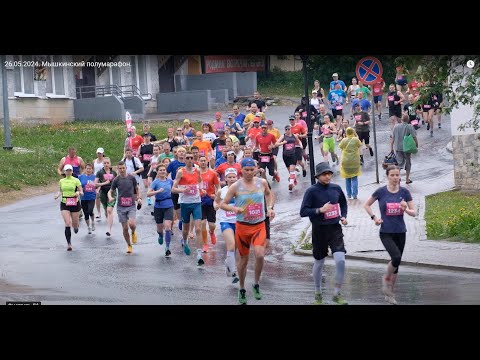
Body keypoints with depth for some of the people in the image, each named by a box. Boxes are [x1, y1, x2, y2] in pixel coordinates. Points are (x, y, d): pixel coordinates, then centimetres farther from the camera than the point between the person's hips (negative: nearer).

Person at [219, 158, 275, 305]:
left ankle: (256, 284, 2)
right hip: (242, 226, -1)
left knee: (260, 255, -21)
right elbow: (222, 204, -4)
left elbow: (269, 194, 22)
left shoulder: (262, 182, 0)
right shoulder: (236, 186, -7)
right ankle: (242, 289, 28)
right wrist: (234, 208, -23)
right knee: (244, 259, 8)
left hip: (259, 226, 1)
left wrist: (269, 207, 6)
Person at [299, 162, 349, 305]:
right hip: (319, 230, -2)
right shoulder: (312, 191, -10)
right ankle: (318, 293, 34)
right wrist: (320, 210, -24)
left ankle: (337, 294, 2)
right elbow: (303, 211, -14)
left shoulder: (336, 188, 2)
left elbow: (343, 203, 21)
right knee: (319, 262, 12)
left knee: (340, 260, -14)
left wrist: (343, 216, 5)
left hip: (335, 229, 2)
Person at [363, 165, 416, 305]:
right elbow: (366, 205, 8)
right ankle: (386, 278, 7)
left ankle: (390, 293, 23)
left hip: (400, 232, 3)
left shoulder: (404, 192, -1)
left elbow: (414, 212, 1)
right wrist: (374, 217, -5)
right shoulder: (381, 192, -6)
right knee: (396, 257, -23)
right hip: (386, 233, -3)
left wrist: (406, 209, -19)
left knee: (396, 262, 8)